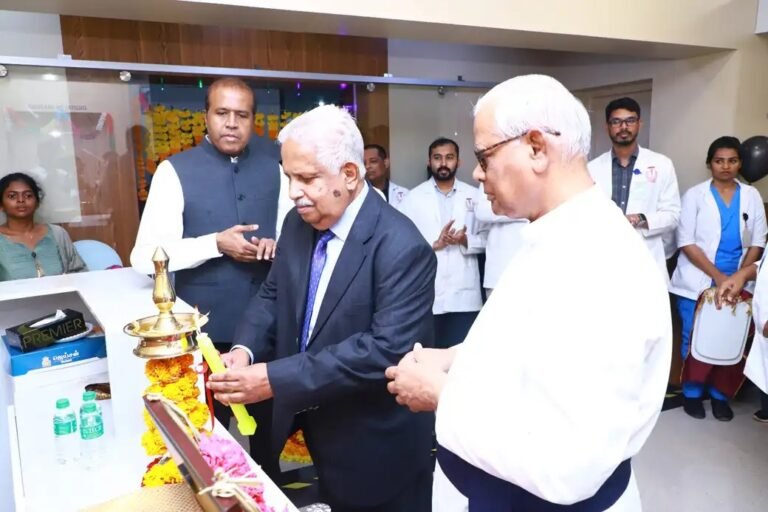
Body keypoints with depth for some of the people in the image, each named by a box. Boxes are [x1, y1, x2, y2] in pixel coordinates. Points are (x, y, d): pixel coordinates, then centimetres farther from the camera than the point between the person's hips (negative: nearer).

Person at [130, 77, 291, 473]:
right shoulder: (176, 170, -9)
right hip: (207, 328, -3)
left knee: (269, 418, 23)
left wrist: (276, 243, -12)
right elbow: (145, 257, -13)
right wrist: (216, 244, -23)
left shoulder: (272, 162, 0)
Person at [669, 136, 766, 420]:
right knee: (695, 339, 4)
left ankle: (720, 394, 18)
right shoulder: (695, 195, -2)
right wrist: (716, 275, -15)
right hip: (697, 282, -2)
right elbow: (686, 242, -7)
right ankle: (692, 392, 19)